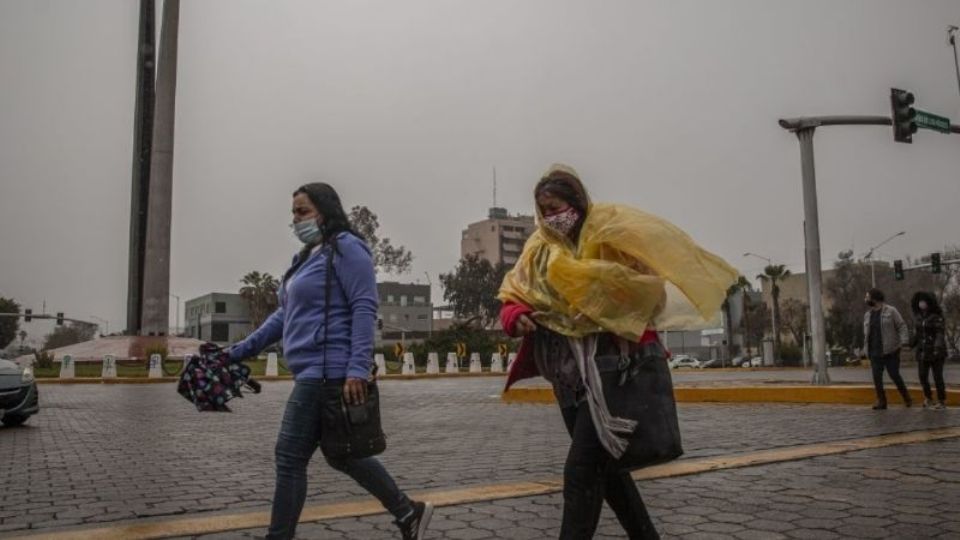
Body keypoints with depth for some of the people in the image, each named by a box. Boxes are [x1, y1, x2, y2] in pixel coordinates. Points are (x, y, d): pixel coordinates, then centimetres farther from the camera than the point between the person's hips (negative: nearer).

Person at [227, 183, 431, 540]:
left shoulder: (346, 248, -8)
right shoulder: (307, 257, 19)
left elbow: (364, 309, -17)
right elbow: (286, 314, 23)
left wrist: (357, 369, -25)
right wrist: (240, 351, 21)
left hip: (329, 371, -10)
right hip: (315, 372, 10)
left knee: (290, 456, -2)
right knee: (341, 454, 14)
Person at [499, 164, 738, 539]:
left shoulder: (609, 232, -6)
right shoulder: (539, 249, 12)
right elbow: (512, 297, 10)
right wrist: (516, 318, -10)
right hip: (568, 376, 7)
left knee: (581, 471, -11)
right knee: (604, 465, 16)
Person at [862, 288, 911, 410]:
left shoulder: (891, 311, -4)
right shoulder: (867, 315, 13)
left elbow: (901, 326, -7)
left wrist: (904, 341, -19)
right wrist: (866, 350, 13)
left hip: (890, 352, -5)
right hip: (875, 353, 5)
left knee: (895, 375, -1)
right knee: (877, 378, 1)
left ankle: (906, 398, 20)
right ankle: (881, 401, 9)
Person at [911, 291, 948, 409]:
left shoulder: (937, 316, -13)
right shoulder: (918, 316, 5)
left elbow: (940, 333, -21)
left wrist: (938, 347, -33)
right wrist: (912, 344, 18)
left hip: (936, 351, -5)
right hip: (922, 351, 5)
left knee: (937, 377, 0)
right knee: (923, 377, 3)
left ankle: (942, 401, 14)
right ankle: (928, 398, 24)